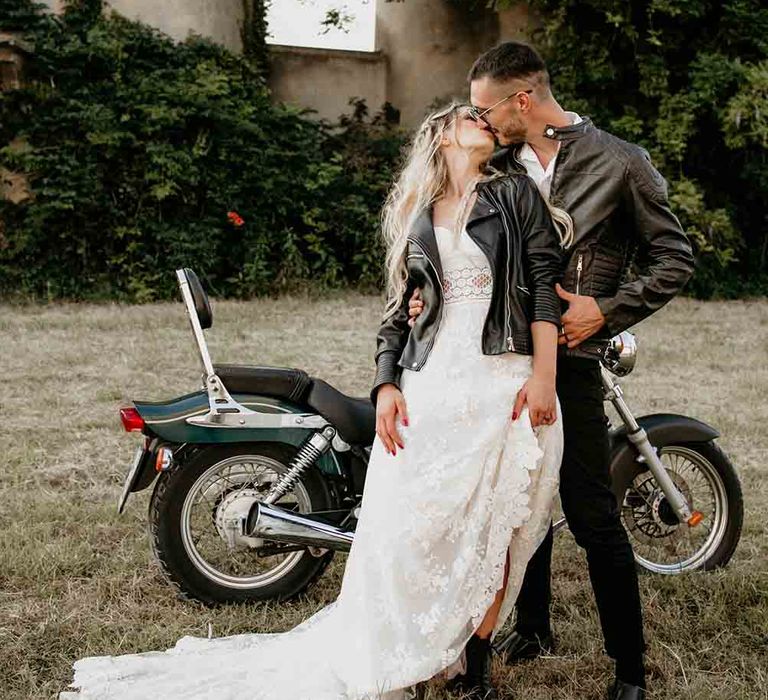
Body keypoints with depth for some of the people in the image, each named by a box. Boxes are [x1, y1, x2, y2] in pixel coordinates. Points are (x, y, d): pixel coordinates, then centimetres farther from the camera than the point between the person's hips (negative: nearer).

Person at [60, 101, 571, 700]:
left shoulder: (515, 194, 11)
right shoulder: (414, 218, 19)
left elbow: (545, 284, 3)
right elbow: (398, 308, 16)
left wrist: (543, 376, -8)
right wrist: (386, 385, 2)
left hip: (508, 384, -1)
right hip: (428, 386, 1)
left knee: (494, 532, 0)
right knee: (402, 531, -5)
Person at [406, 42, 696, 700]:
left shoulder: (620, 164, -2)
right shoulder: (497, 168, 12)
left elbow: (674, 258, 1)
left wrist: (605, 310, -10)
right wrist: (432, 295, 1)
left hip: (569, 358, -5)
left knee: (593, 518, -4)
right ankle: (533, 627, 33)